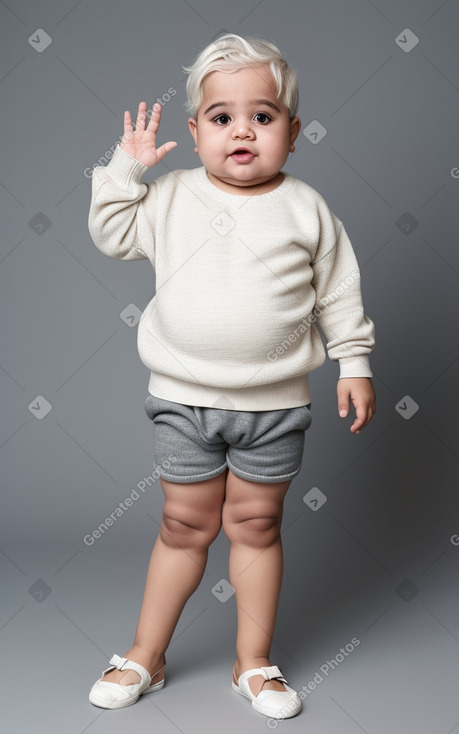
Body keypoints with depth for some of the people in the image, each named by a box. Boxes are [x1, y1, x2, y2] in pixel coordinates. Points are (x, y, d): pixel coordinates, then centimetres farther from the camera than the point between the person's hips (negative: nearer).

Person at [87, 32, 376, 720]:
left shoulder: (306, 208, -1)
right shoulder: (173, 196, 0)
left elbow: (338, 293, 5)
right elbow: (113, 235, 6)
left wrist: (355, 364, 3)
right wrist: (127, 168, -3)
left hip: (275, 405, 0)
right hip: (183, 399, 0)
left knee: (256, 526, 11)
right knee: (186, 526, 10)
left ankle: (255, 663, 29)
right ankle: (145, 656, 29)